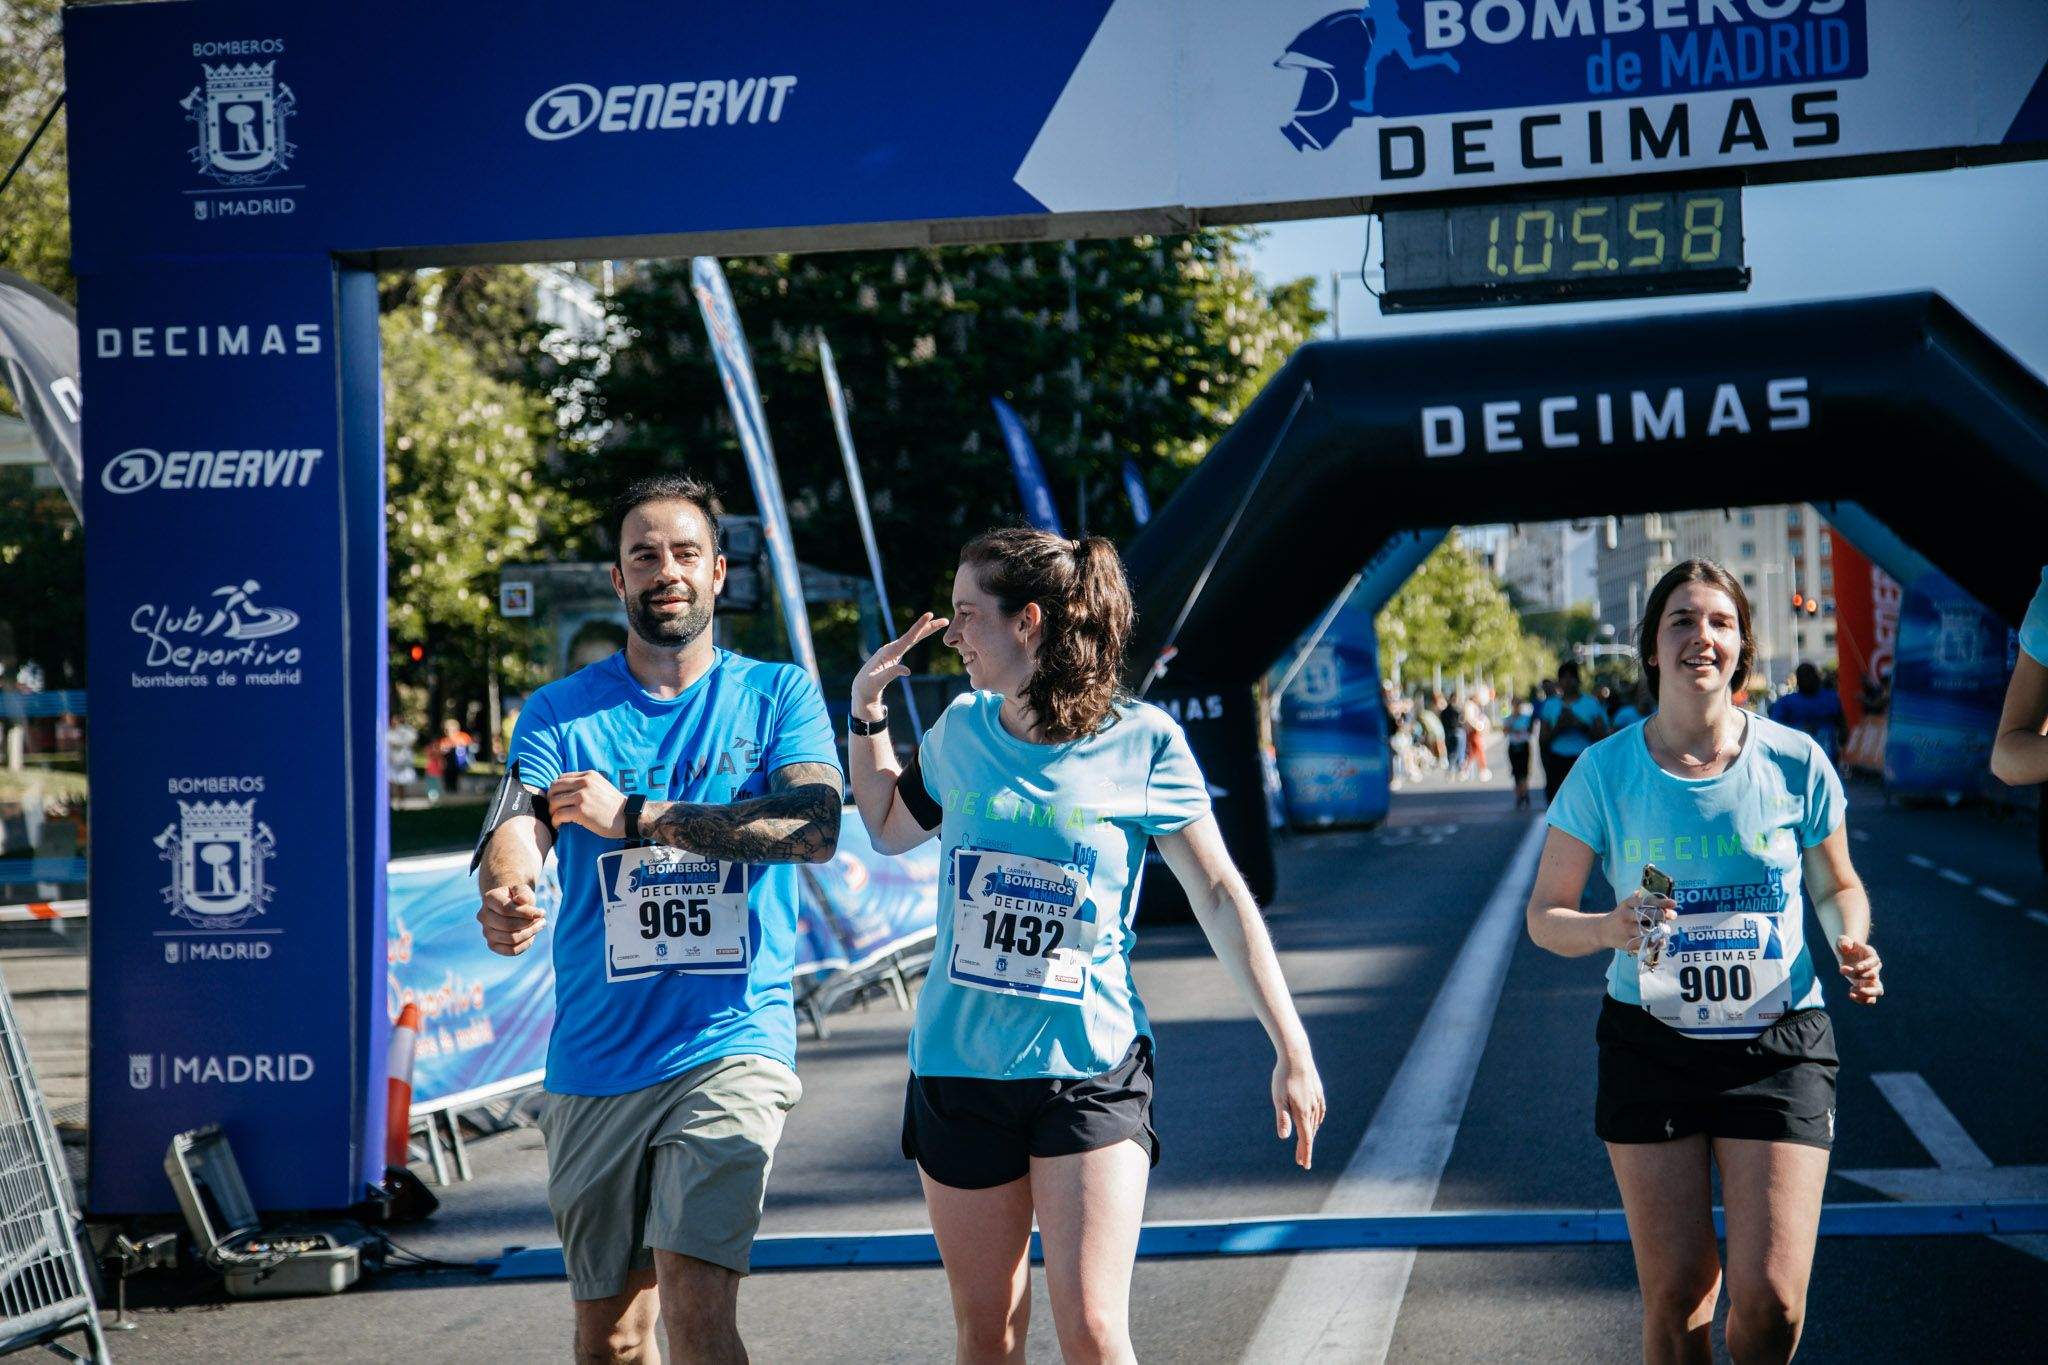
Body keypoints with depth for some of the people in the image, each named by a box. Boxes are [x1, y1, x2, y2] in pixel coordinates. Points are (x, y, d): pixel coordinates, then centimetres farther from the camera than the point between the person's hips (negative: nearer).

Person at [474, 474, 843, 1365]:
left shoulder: (778, 695, 5)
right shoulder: (561, 713, 7)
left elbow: (816, 826, -13)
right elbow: (518, 825, -11)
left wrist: (635, 816, -17)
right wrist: (505, 900, -35)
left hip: (732, 1047, -3)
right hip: (594, 1064, 3)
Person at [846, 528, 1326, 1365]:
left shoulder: (1141, 742, -7)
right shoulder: (960, 730, 4)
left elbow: (1220, 896, -1)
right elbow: (889, 830, 24)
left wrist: (1291, 1048, -3)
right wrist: (867, 709, 10)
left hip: (1089, 1069, -4)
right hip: (957, 1068, 4)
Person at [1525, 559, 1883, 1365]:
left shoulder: (1794, 762, -4)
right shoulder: (1606, 770, -5)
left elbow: (1837, 885, 11)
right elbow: (1545, 914, 1)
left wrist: (1851, 944, -11)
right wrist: (1608, 928, -21)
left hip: (1780, 1046, 0)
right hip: (1651, 1046, 0)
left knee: (1771, 1299, -7)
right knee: (1675, 1294, 3)